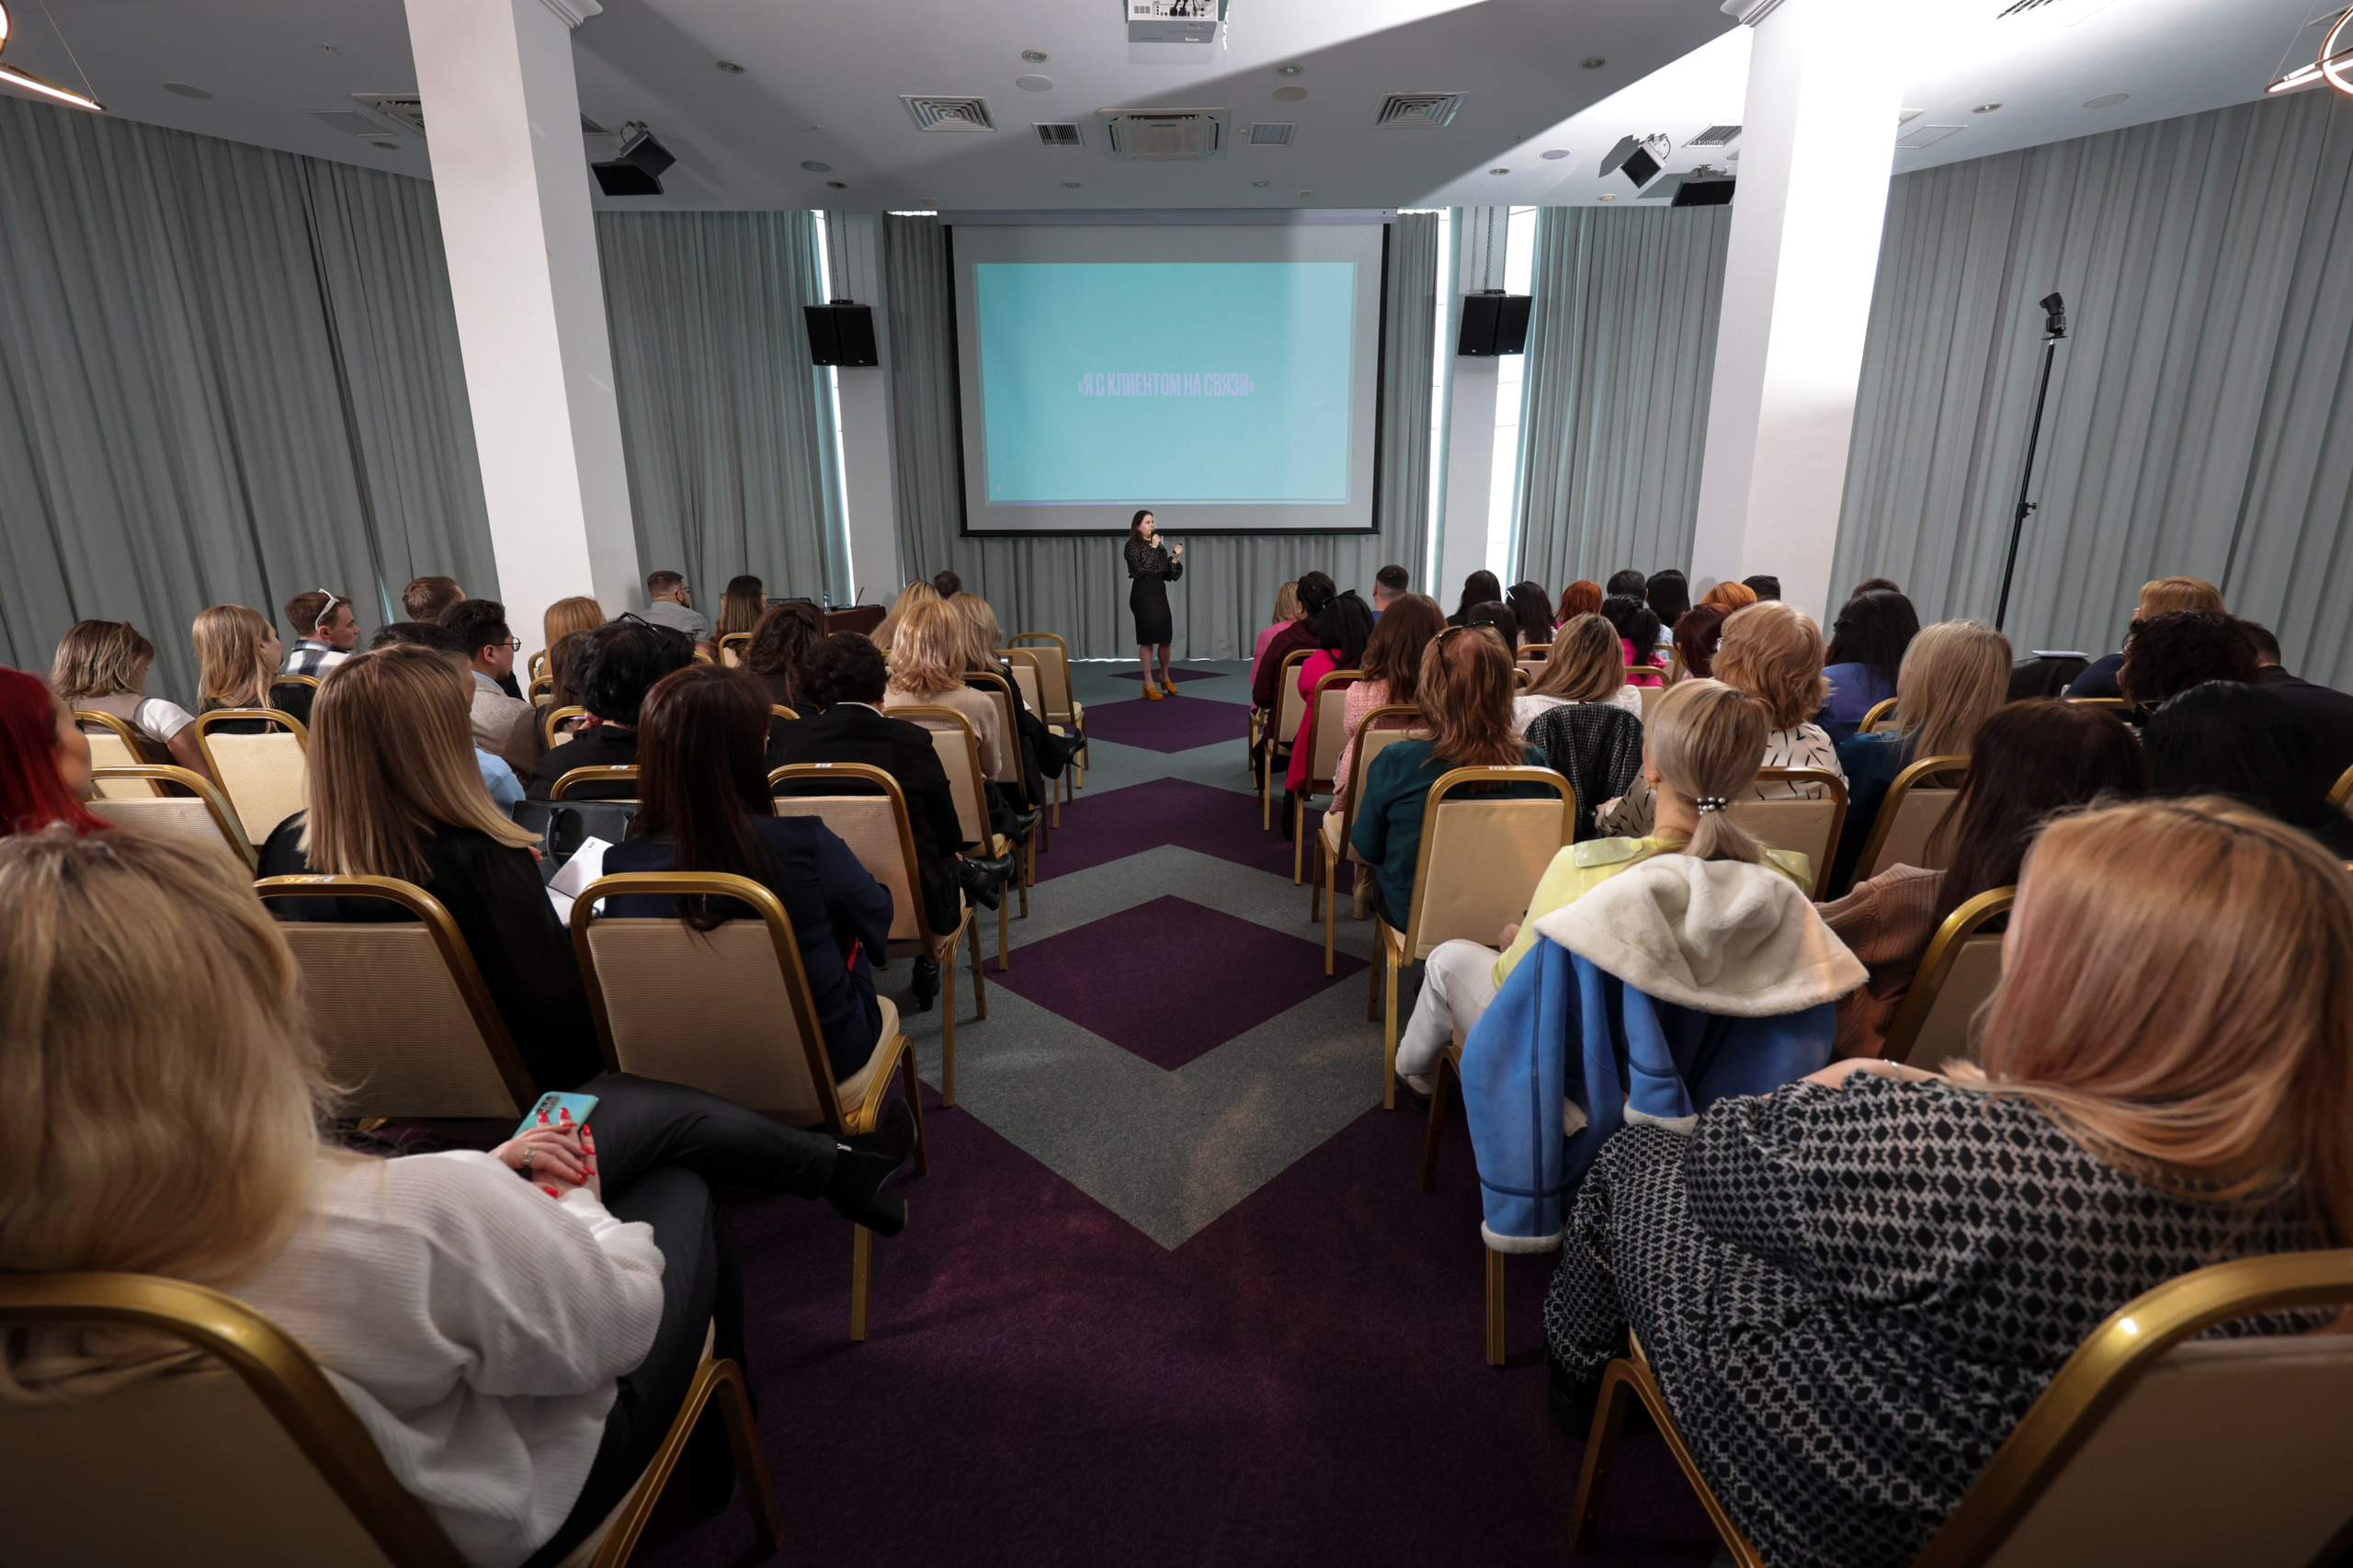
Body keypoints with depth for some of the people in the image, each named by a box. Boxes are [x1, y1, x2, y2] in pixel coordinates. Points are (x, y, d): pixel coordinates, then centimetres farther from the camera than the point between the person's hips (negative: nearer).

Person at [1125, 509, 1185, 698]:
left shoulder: (1160, 546, 14)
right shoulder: (1132, 546, -3)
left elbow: (1169, 575, 12)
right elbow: (1141, 568, -18)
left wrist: (1176, 558, -2)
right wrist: (1152, 548, -13)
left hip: (1160, 593, 5)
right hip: (1142, 594, -5)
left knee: (1165, 637, 5)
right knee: (1147, 639, -4)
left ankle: (1165, 677, 27)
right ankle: (1149, 683, 3)